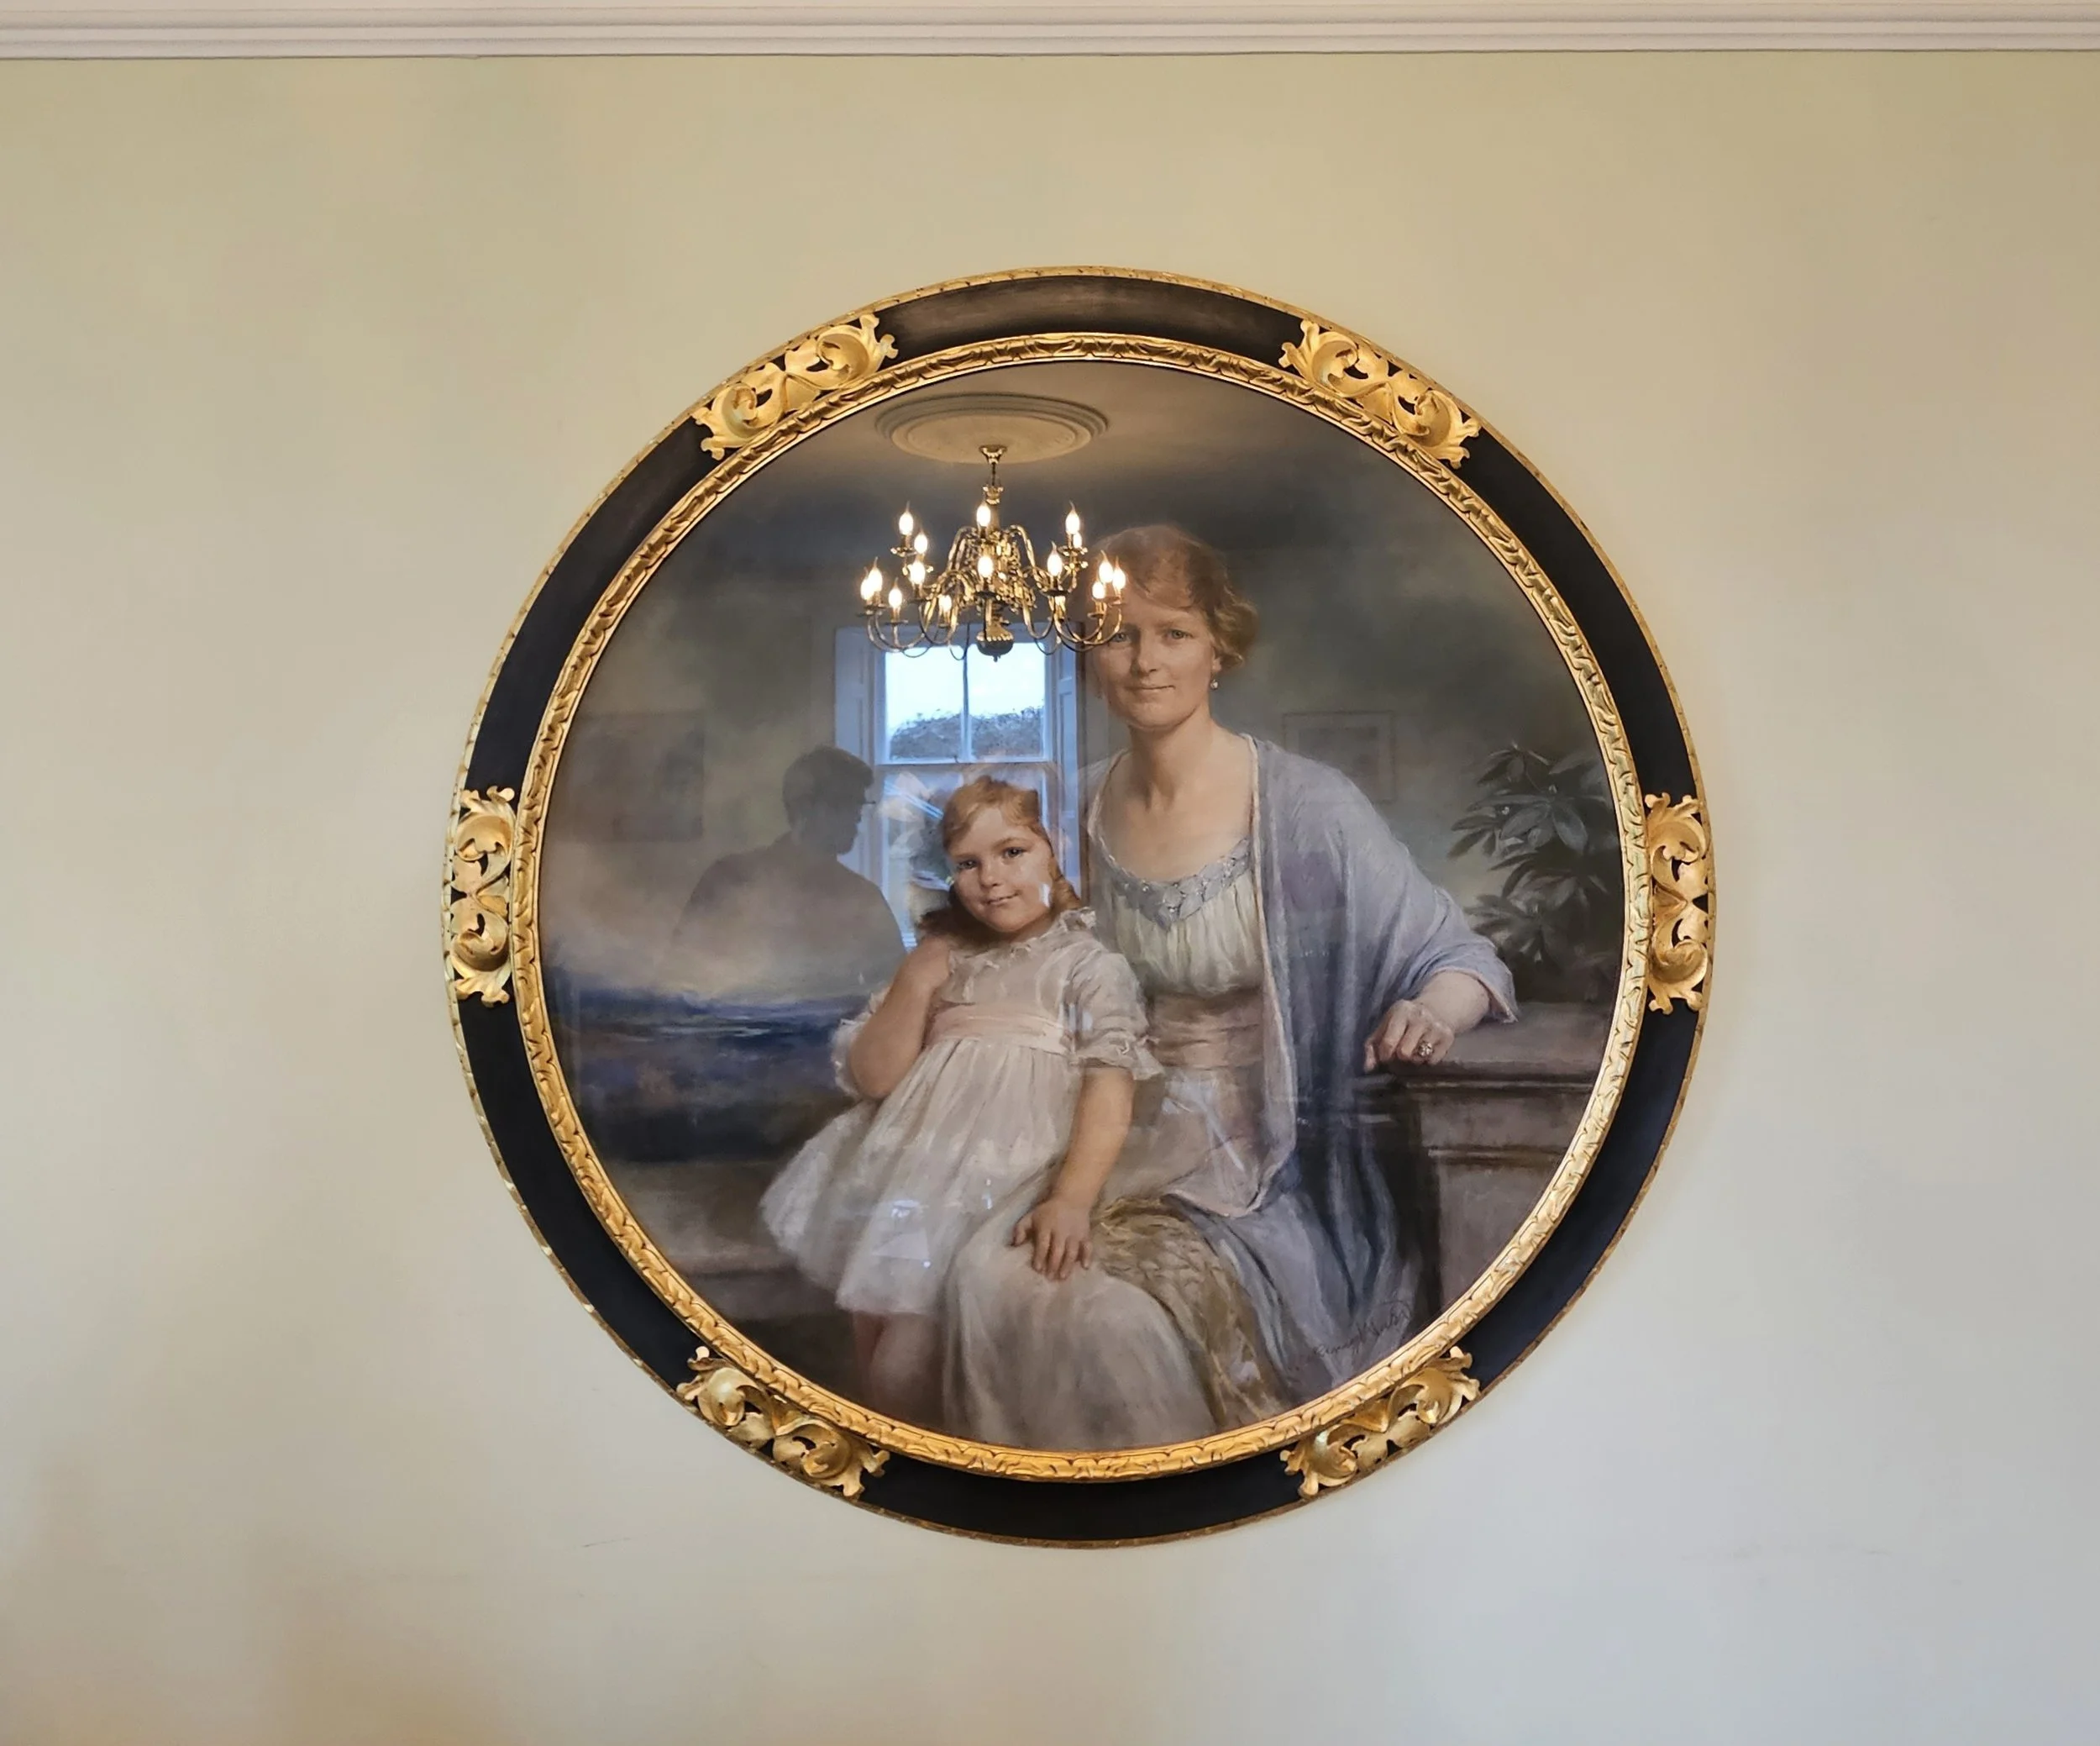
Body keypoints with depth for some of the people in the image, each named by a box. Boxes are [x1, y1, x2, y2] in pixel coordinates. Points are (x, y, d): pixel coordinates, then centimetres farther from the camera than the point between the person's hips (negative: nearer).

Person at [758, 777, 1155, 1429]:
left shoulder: (1089, 965, 2)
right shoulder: (943, 959, 18)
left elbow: (1109, 1087, -12)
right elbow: (871, 1078, 11)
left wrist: (1071, 1198, -27)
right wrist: (915, 984, -3)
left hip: (1007, 1182, -6)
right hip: (910, 1173, 6)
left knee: (902, 1370, -15)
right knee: (873, 1345, 4)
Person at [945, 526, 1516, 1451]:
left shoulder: (1306, 808, -11)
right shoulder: (1083, 810, 5)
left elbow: (1458, 956, -7)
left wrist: (1432, 1012, -29)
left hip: (1271, 1156, -4)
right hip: (1126, 1134, 5)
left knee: (1115, 1313, -26)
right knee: (990, 1276, -20)